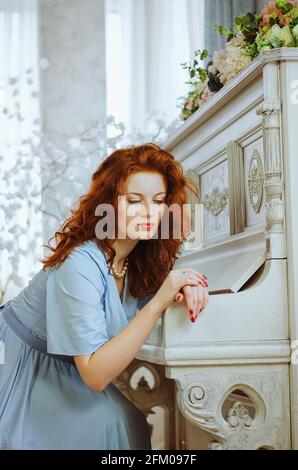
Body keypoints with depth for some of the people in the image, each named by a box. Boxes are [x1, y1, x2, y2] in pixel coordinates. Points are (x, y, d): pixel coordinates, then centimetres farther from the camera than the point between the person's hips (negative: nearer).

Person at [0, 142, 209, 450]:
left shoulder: (144, 258, -7)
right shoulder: (80, 264, -30)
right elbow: (95, 376, -32)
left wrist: (185, 288, -22)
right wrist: (159, 302, -38)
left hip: (60, 372, 7)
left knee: (129, 425, -13)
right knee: (106, 423, -22)